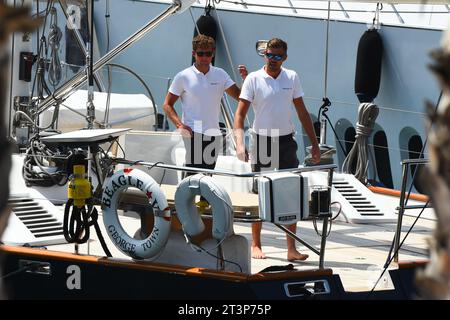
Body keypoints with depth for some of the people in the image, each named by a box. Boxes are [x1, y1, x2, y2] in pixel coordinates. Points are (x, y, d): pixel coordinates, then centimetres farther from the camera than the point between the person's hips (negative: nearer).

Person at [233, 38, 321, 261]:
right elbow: (240, 113, -8)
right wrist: (240, 144, -21)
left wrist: (314, 143, 10)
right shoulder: (253, 79, -5)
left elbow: (302, 112, 12)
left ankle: (291, 248, -1)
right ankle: (256, 245, 15)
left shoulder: (292, 78, 5)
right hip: (262, 140, -2)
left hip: (286, 141, 3)